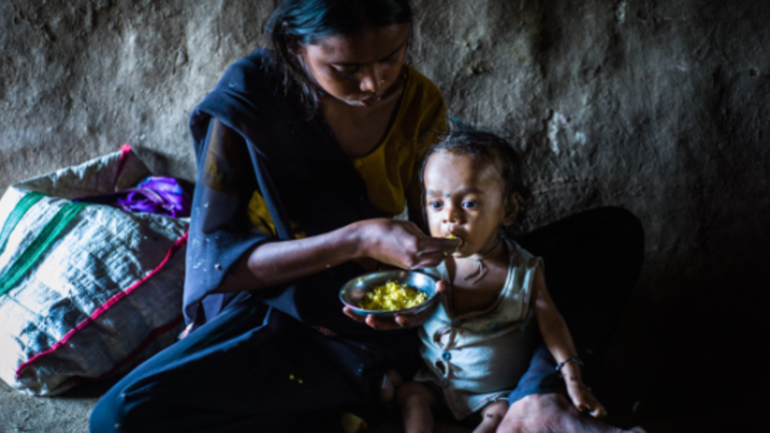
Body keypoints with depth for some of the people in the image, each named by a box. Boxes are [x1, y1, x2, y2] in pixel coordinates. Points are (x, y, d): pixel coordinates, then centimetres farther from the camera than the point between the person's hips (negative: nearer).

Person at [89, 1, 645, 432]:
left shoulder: (420, 102, -6)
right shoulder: (248, 100, -17)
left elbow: (435, 228, 4)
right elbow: (215, 260, -19)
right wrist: (358, 240, -32)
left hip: (395, 316, 3)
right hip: (287, 317, -3)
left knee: (617, 230, -3)